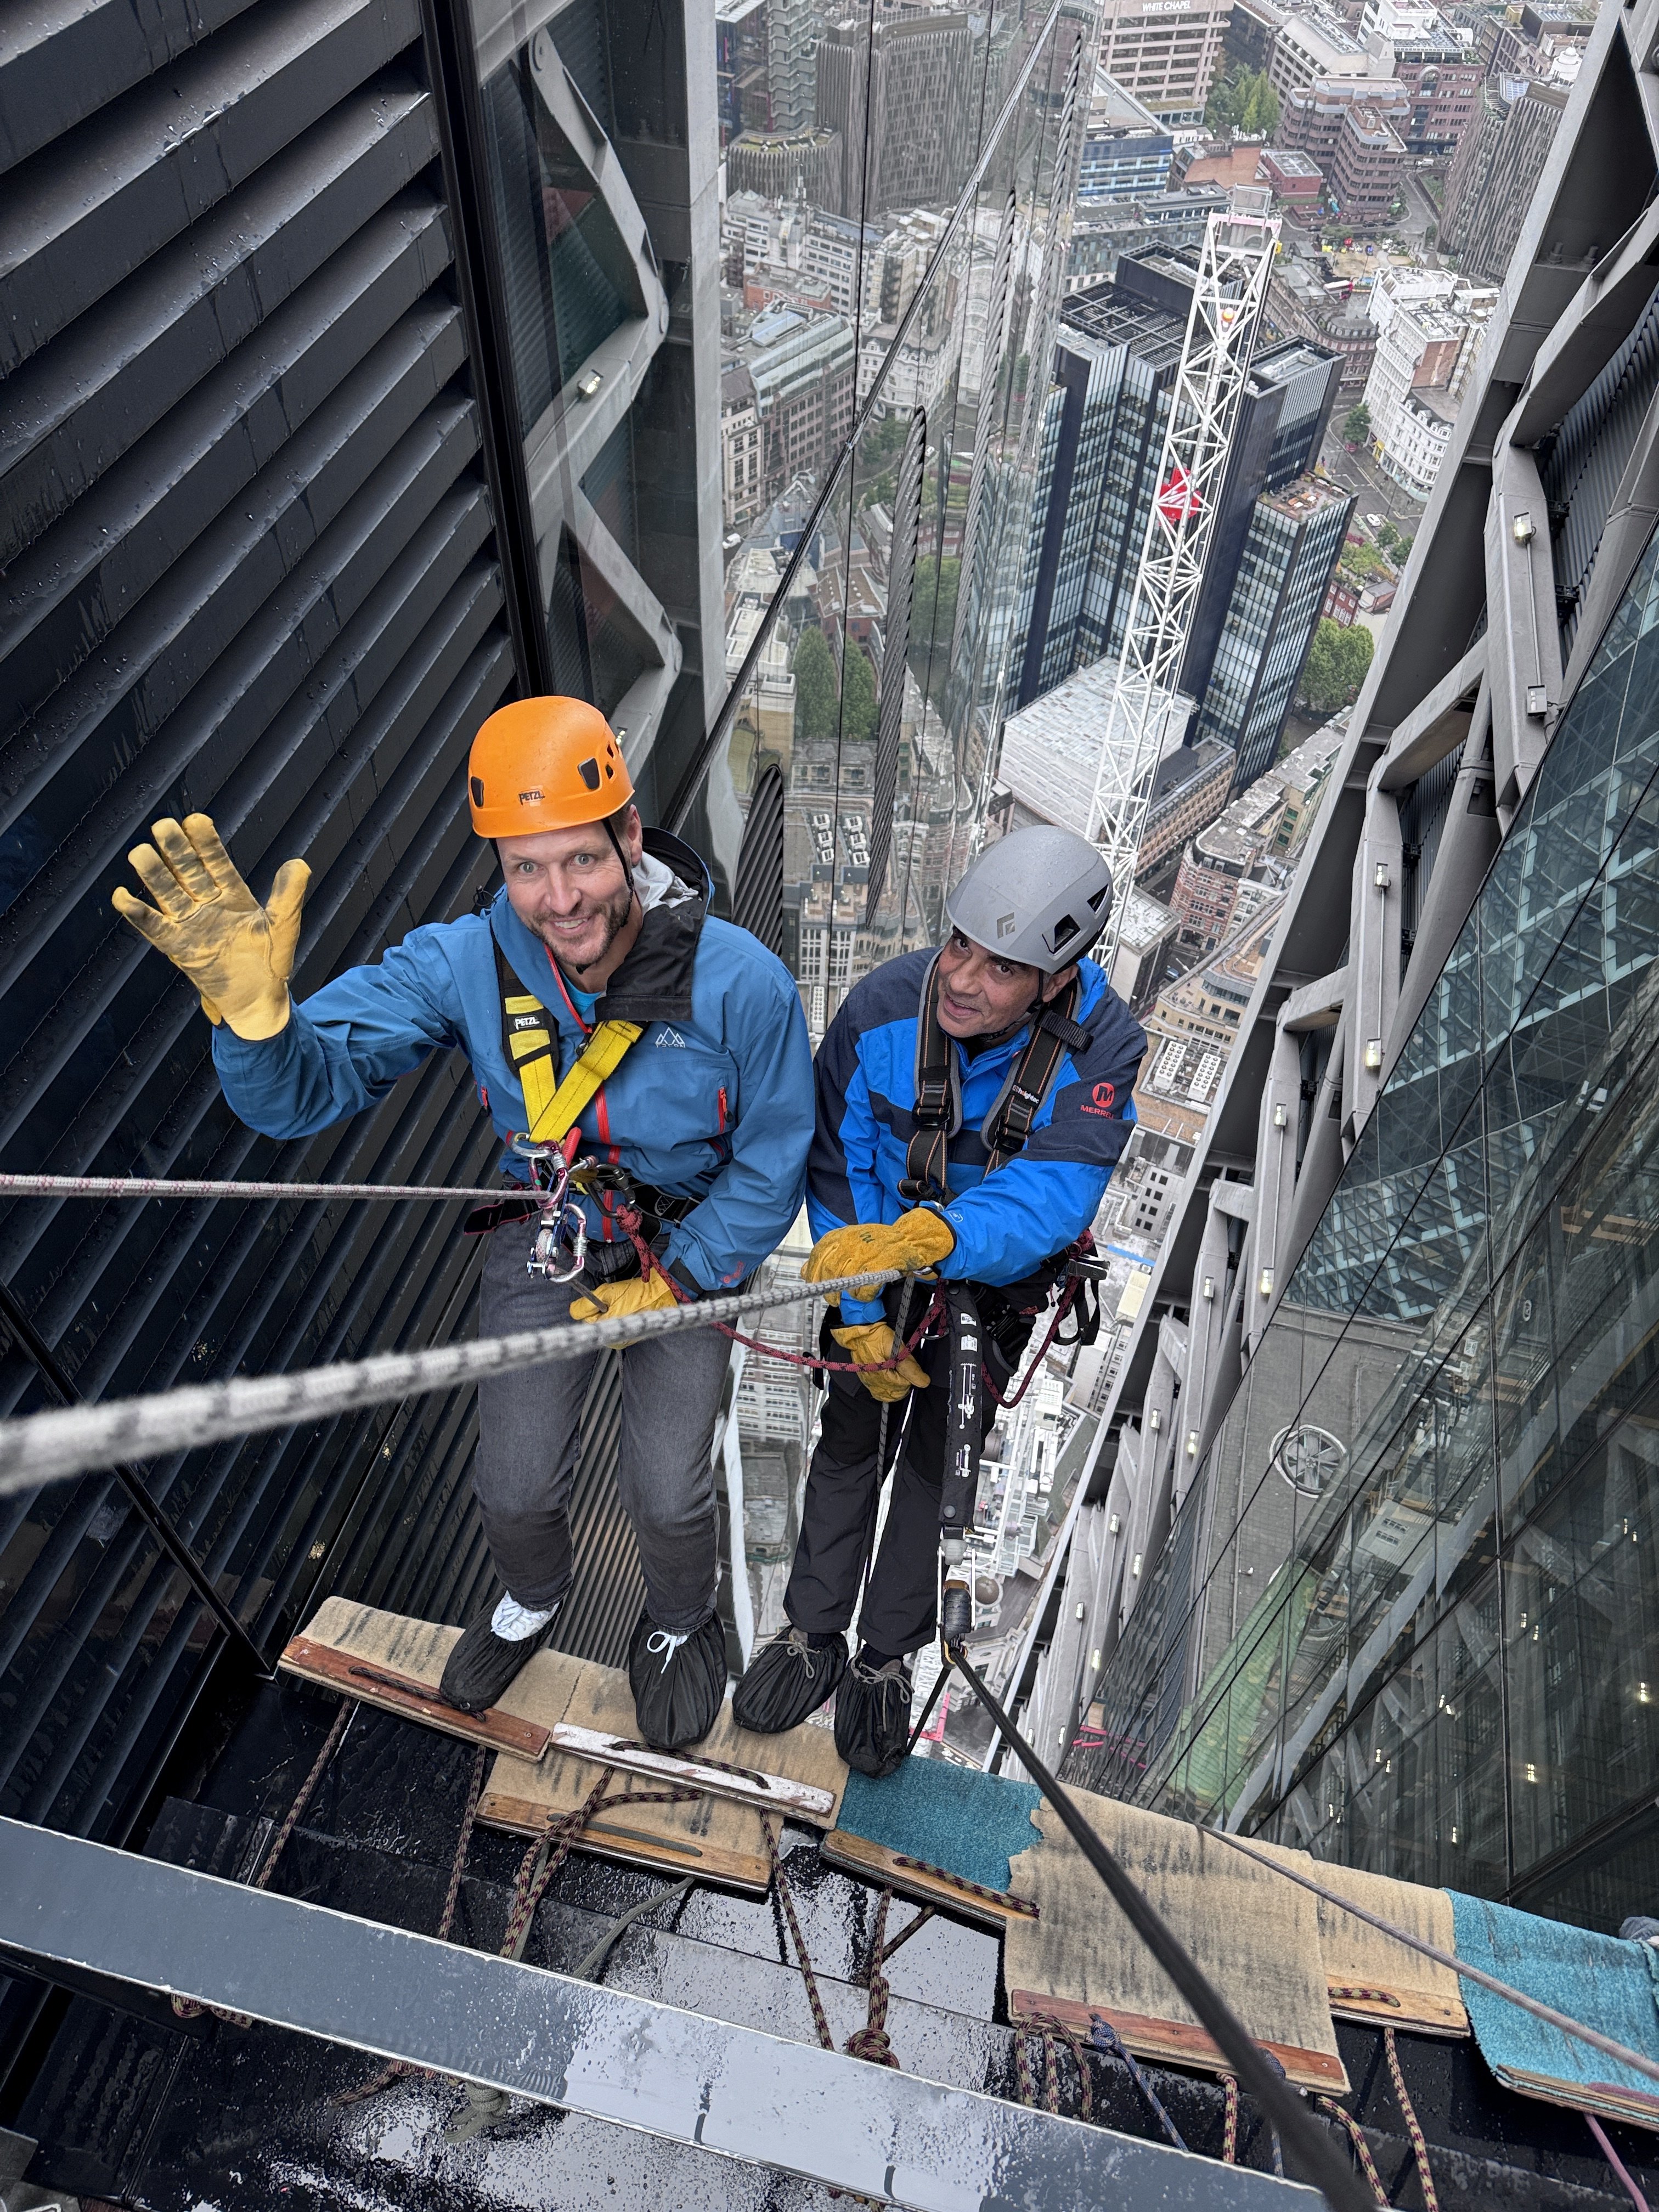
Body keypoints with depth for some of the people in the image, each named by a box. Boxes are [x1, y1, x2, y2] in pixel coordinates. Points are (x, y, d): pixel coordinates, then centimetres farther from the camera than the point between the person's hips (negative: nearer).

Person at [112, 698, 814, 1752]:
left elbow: (771, 1165, -15)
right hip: (542, 1235, 2)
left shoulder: (741, 983, -29)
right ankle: (533, 1598, 50)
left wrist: (673, 1284, -13)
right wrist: (250, 1004, -48)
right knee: (515, 1491, 10)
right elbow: (305, 1091, -26)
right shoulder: (466, 964, -24)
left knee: (668, 1493, 2)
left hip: (687, 1246, -2)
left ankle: (683, 1623, 41)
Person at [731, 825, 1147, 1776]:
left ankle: (887, 1661, 35)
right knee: (852, 1443, 15)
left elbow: (1049, 1198, -41)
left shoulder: (1103, 1047, -30)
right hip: (877, 1272, 1)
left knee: (937, 1465, 14)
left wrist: (926, 1237, -59)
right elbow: (838, 1170, -18)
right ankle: (814, 1637, 35)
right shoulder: (882, 1007, -28)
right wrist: (861, 1317, -19)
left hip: (994, 1283, 0)